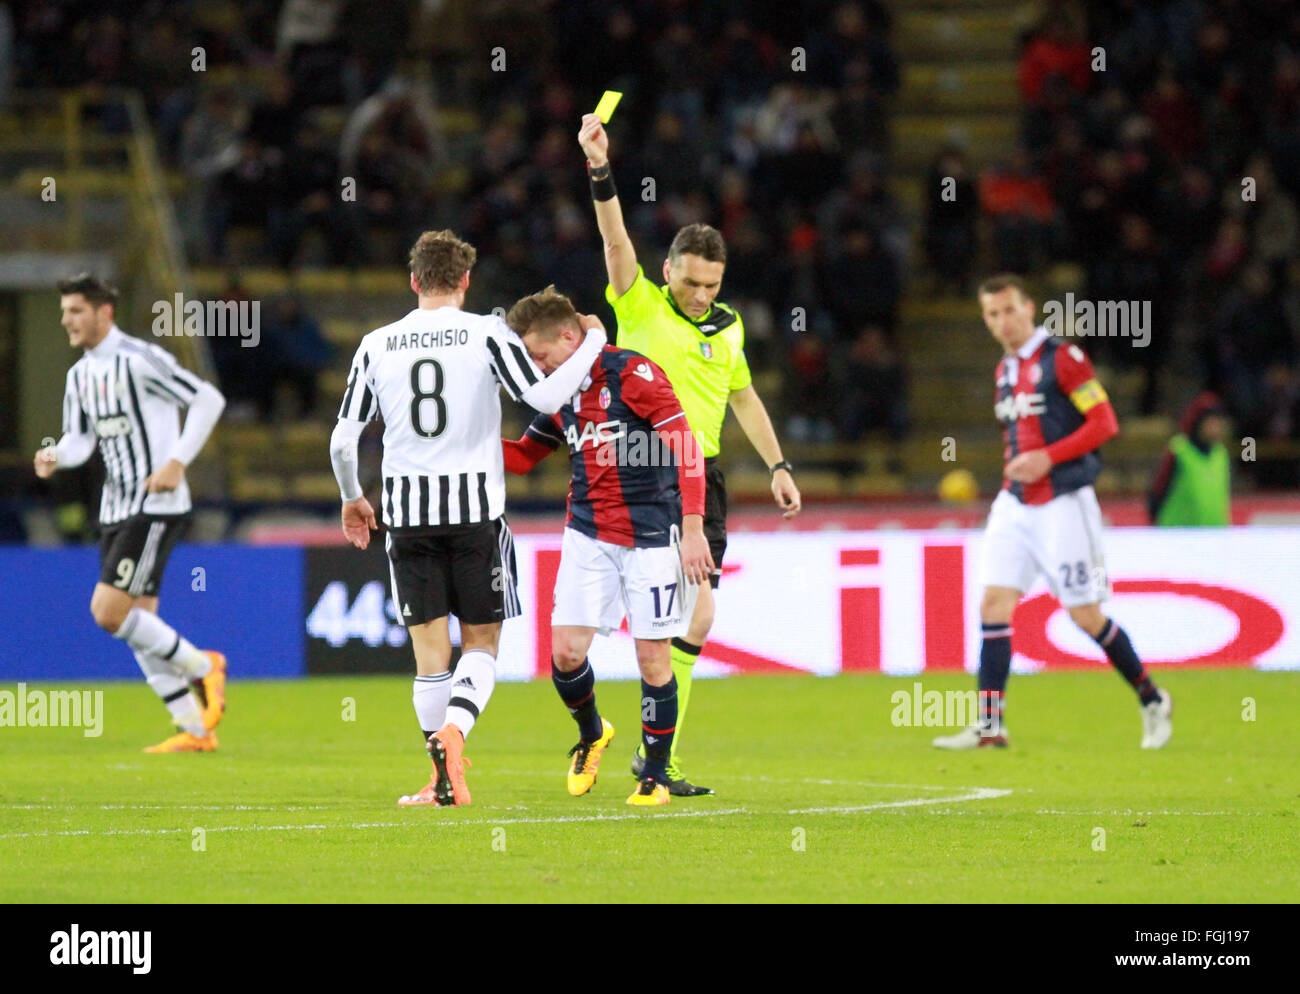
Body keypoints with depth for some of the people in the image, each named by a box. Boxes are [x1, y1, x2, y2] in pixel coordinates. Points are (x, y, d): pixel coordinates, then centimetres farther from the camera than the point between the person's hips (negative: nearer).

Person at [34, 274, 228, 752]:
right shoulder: (80, 375, 12)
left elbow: (208, 399, -13)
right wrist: (56, 456, -9)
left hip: (156, 506, -9)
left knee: (109, 612, -17)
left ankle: (201, 666, 3)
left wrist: (177, 461, -19)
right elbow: (80, 438, 14)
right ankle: (195, 730, 14)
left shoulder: (139, 359, -13)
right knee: (140, 624, 7)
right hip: (115, 511, 9)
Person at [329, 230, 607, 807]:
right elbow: (543, 397, -12)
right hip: (475, 505, -2)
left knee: (429, 647, 6)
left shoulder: (376, 345, 6)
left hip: (406, 511, 2)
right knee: (481, 640, 7)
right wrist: (593, 343, 3)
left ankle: (443, 780, 4)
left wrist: (352, 499, 24)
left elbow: (342, 439, 7)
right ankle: (454, 728, -20)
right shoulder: (487, 334, -3)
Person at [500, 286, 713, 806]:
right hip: (588, 533, 6)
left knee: (652, 655, -3)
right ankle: (591, 735, 24)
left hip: (650, 536, -6)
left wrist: (693, 529, -19)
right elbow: (522, 455, 23)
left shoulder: (632, 373, -12)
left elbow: (686, 446, -14)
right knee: (565, 651, -5)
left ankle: (656, 774, 11)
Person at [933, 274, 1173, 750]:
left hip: (1064, 502, -7)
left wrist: (1047, 458, -18)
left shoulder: (1062, 357, -9)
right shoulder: (1006, 370, 14)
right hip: (1016, 503, 7)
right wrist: (1015, 466, 9)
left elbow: (1104, 422, -13)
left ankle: (1153, 700, 15)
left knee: (1085, 614, -4)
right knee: (994, 601, -6)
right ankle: (989, 725, -7)